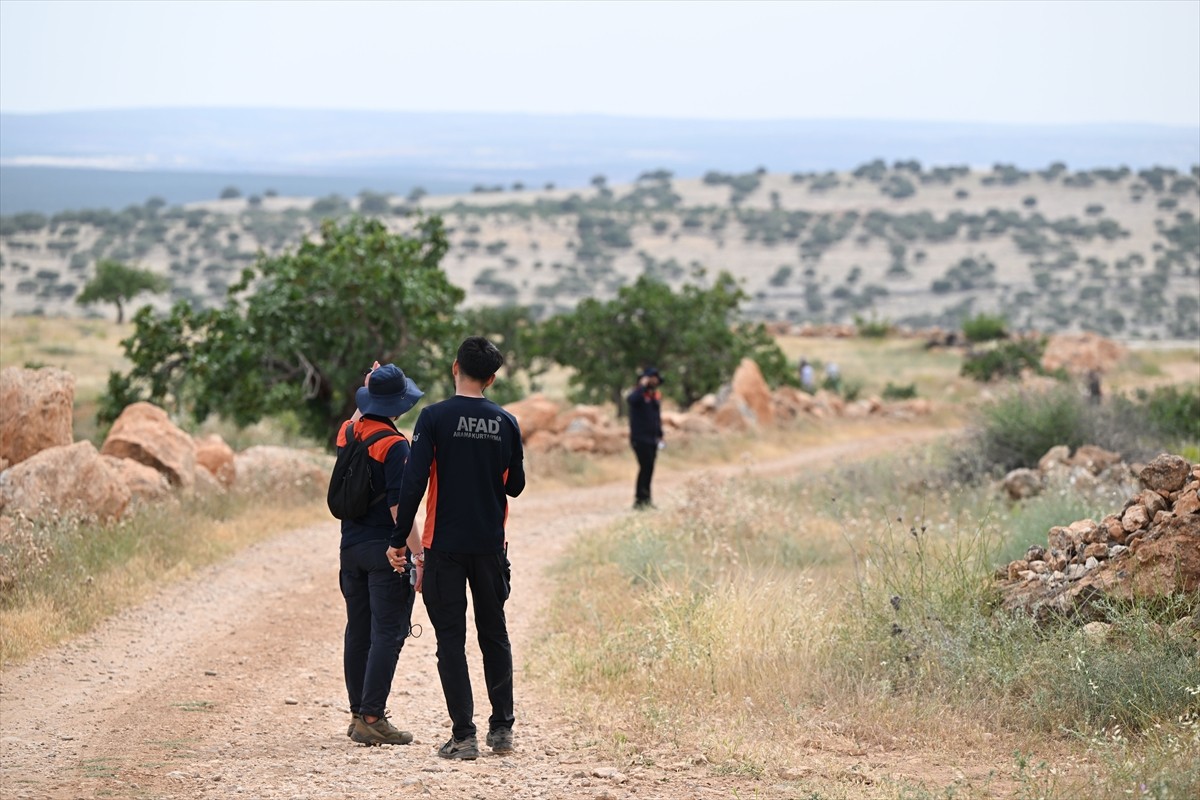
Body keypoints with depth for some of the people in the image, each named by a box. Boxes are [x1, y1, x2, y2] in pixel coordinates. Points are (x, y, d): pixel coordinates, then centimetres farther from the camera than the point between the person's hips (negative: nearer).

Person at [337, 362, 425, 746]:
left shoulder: (347, 432, 5)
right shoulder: (394, 444, -16)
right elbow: (399, 508, -20)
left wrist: (368, 391, 20)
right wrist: (420, 556, -17)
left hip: (351, 548, 8)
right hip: (386, 550, -8)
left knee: (358, 632, 14)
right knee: (387, 634, -4)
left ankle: (358, 714, 19)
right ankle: (372, 719, -8)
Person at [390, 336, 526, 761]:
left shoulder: (435, 417, -9)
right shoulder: (506, 422, 1)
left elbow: (413, 482, -13)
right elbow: (515, 485, 11)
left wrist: (398, 539, -6)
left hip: (444, 546, -3)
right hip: (491, 546, 3)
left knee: (451, 638, 1)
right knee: (494, 634, 15)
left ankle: (463, 734, -3)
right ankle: (502, 728, 18)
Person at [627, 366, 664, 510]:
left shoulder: (656, 395, 15)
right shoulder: (639, 393, -9)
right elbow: (631, 400, -34)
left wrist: (660, 435, 19)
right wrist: (643, 386, -27)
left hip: (652, 439, 8)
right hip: (640, 437, -8)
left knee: (649, 469, 8)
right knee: (645, 467, -13)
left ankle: (645, 499, 12)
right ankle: (640, 499, -10)